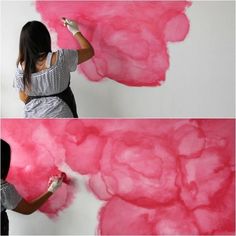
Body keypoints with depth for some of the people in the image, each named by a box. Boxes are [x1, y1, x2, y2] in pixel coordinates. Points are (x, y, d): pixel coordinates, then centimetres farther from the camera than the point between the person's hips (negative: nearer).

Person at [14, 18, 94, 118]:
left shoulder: (21, 67, -8)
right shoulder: (59, 58, -18)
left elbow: (24, 98, 4)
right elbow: (89, 51, -5)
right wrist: (75, 31, 7)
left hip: (33, 116, 3)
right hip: (59, 115, -3)